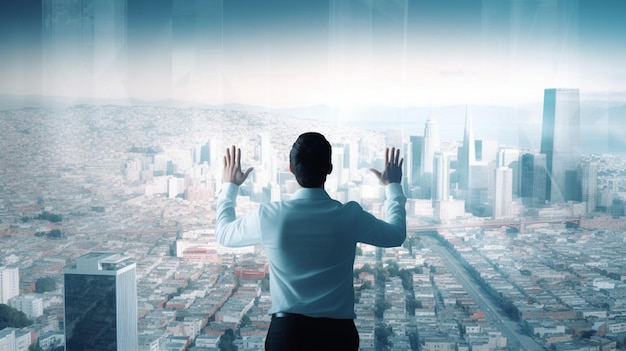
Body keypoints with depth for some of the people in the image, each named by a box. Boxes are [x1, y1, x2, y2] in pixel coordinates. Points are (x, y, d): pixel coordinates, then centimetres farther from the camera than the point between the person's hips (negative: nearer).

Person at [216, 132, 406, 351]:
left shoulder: (269, 216, -11)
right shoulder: (351, 216, -10)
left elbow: (224, 234, 10)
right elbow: (397, 234, 11)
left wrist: (229, 186, 24)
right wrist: (393, 186, 25)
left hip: (287, 331, 0)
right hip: (338, 332, 1)